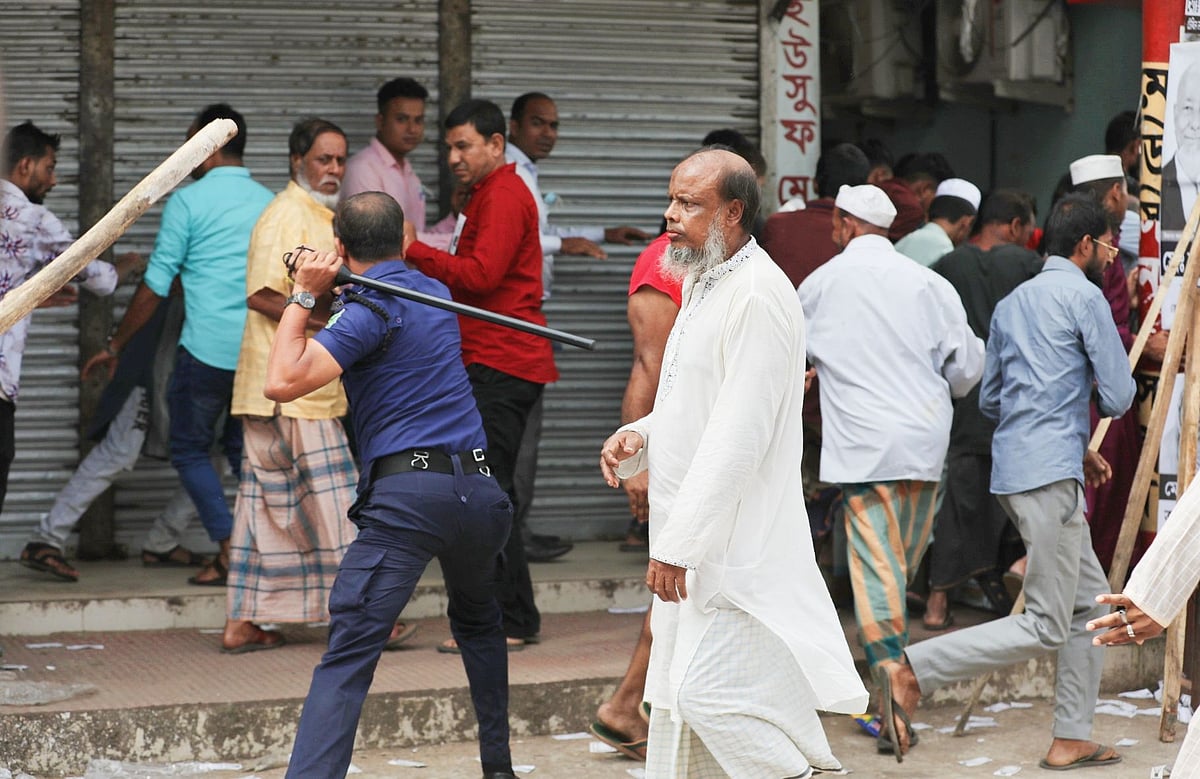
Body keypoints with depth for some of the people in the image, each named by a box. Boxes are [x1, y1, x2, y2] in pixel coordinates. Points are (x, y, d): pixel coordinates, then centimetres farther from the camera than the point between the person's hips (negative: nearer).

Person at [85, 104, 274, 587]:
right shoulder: (271, 203, 11)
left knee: (191, 450, 9)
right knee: (245, 448, 19)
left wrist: (115, 346, 6)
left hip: (208, 348, -5)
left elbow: (155, 286, -4)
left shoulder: (188, 201, -5)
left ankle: (229, 546, -5)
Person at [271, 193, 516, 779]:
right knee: (477, 622, 31)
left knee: (349, 652, -13)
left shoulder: (370, 307, -3)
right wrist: (323, 288, 25)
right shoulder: (435, 293, 19)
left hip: (408, 494, -7)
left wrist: (303, 295, -2)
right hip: (480, 489, 7)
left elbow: (281, 384, -13)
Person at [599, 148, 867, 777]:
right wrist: (637, 437, 3)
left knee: (707, 694, -13)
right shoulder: (701, 284, 15)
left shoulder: (759, 296, -18)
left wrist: (678, 546, -23)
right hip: (694, 548, 10)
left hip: (737, 548, -10)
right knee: (678, 700, 12)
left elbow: (737, 437, -23)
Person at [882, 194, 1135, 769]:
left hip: (1016, 467, 9)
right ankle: (912, 672, -16)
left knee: (1090, 600, 16)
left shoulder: (1011, 303, 18)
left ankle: (1071, 739, 15)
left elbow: (989, 400, 23)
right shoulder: (1084, 298, -6)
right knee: (1045, 626, -8)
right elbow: (1118, 398, -8)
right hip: (1049, 476, -9)